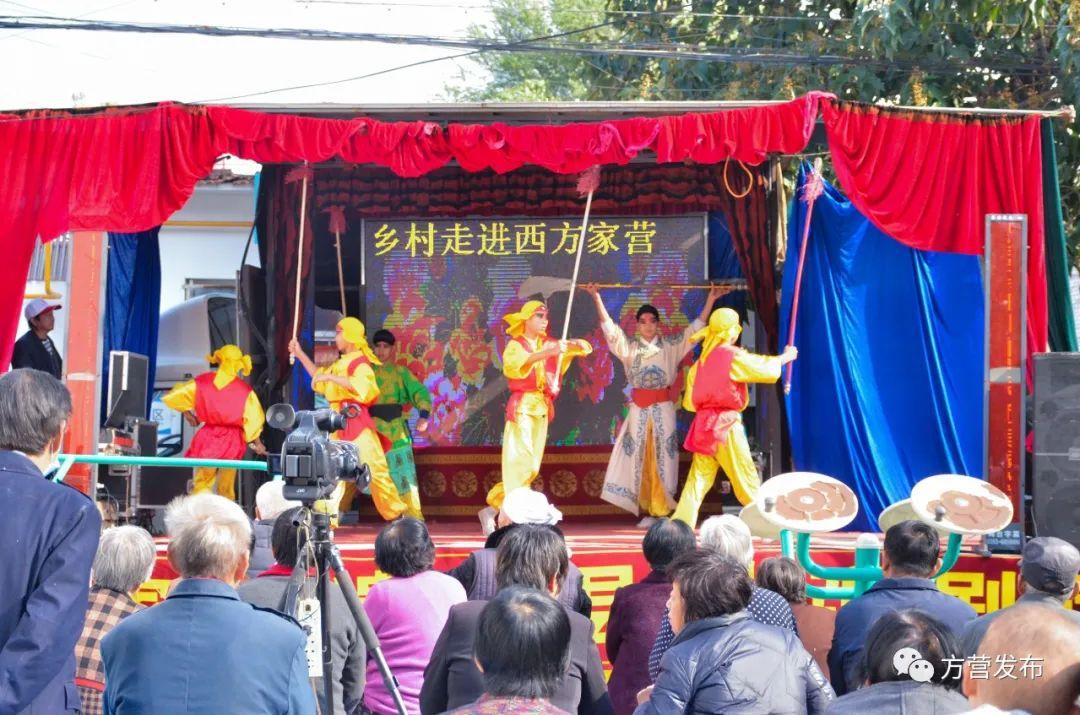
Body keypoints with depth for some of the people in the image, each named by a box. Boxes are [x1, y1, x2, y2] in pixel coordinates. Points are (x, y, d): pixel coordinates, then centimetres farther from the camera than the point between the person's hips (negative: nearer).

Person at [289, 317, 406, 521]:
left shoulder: (359, 362, -9)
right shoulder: (340, 364, 18)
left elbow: (362, 386, -29)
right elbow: (319, 379, 36)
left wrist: (331, 377, -27)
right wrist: (300, 354, 32)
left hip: (356, 422, -9)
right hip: (339, 425, 9)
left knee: (375, 469, -11)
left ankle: (398, 513, -7)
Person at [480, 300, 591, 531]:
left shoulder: (548, 344, 13)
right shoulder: (516, 345, -3)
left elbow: (584, 348, 11)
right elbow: (513, 363, -26)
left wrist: (574, 345, -14)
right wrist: (547, 353, -37)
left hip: (542, 409, 7)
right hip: (522, 408, -7)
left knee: (532, 468, 7)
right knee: (521, 463, -15)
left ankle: (491, 509, 17)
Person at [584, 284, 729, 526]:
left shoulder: (670, 346, 6)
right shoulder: (629, 347, 8)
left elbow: (695, 329, 4)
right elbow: (609, 328, 0)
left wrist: (710, 299, -3)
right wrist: (597, 298, -9)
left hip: (663, 408, -1)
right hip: (639, 408, 1)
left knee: (662, 458, -3)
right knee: (640, 458, -1)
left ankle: (662, 510, -1)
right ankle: (647, 511, 1)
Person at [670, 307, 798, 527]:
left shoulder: (702, 360, 10)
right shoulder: (733, 356, -9)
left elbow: (690, 401, 11)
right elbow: (766, 370, -4)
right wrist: (785, 357, 13)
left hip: (703, 425, 6)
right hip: (726, 424, -6)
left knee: (698, 479, 5)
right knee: (746, 479, 4)